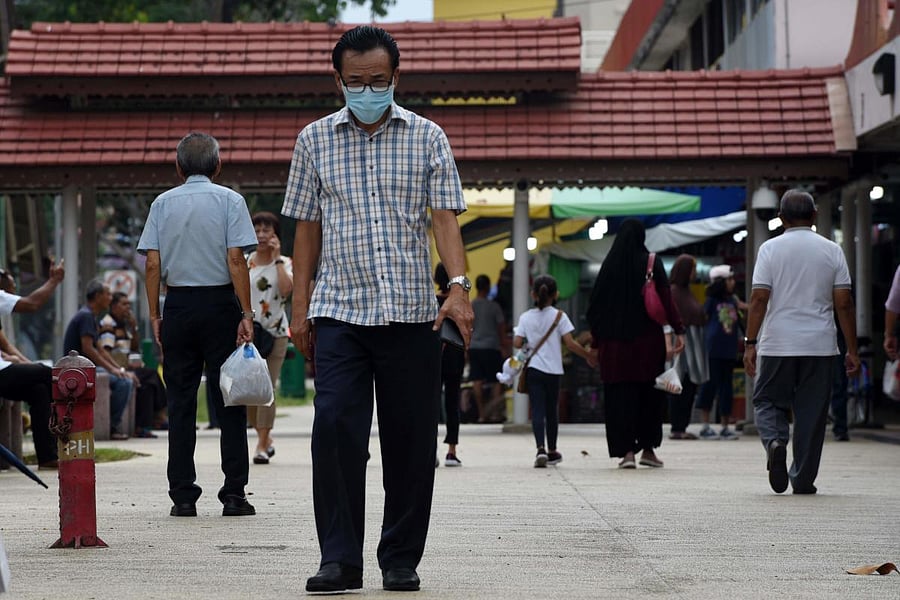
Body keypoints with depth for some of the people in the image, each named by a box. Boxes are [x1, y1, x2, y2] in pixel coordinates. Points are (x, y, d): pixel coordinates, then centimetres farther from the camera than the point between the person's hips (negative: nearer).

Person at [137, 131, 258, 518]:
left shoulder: (163, 203, 6)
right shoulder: (229, 201, 0)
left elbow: (153, 264, 1)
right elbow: (236, 260, -8)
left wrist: (155, 314, 6)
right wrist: (246, 314, -7)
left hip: (178, 305, 2)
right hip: (220, 302, -2)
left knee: (180, 402, 6)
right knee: (228, 402, 1)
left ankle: (182, 496, 5)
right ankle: (234, 494, -1)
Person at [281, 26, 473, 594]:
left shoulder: (427, 137, 6)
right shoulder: (315, 140, 9)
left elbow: (445, 217, -2)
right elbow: (307, 227, 12)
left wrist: (459, 286, -17)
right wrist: (300, 306, 6)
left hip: (412, 312, 0)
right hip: (339, 312, 0)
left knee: (412, 439, 2)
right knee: (335, 426, -13)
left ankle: (402, 559, 14)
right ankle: (340, 559, -7)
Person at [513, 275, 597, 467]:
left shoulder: (526, 317, 1)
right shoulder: (559, 316, -3)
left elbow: (517, 343, -5)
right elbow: (570, 343, -9)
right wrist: (588, 356, 3)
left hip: (533, 369, 0)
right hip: (553, 370, 0)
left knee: (537, 410, -4)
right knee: (552, 410, 14)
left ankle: (541, 449, -23)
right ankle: (552, 451, 26)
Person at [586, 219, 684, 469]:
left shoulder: (609, 265, 2)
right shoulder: (652, 263, -3)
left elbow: (596, 305, 4)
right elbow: (666, 298, -9)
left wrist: (596, 339, 12)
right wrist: (678, 331, -8)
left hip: (615, 341, 1)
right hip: (648, 337, -1)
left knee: (621, 394, 3)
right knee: (650, 392, 10)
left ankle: (626, 450, -4)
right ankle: (647, 448, 12)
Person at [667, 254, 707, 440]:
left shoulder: (686, 291, 19)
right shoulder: (673, 291, -10)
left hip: (693, 342, 10)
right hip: (682, 343, -10)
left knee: (690, 388, 8)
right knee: (682, 388, -8)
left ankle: (682, 427, 10)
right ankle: (677, 429, -6)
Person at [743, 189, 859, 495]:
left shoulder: (770, 249, 0)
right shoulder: (832, 250, 4)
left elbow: (759, 298, -7)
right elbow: (844, 302, 1)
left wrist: (750, 343, -3)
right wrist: (852, 349, 5)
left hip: (778, 344, -1)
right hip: (819, 344, 1)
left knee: (768, 401, 12)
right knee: (812, 411, 7)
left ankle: (775, 441, -17)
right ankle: (803, 478, 7)